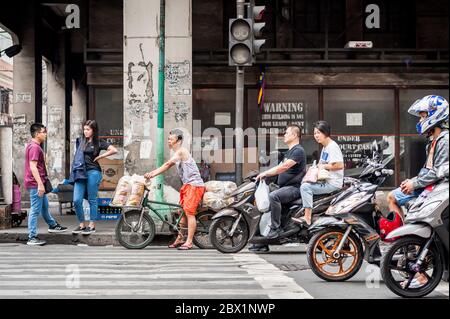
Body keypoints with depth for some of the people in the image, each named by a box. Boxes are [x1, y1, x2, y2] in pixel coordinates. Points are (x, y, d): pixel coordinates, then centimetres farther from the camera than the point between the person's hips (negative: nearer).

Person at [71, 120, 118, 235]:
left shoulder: (99, 142, 0)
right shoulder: (81, 141, 12)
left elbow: (114, 150, -10)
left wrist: (99, 157, -5)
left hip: (93, 172, -4)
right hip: (80, 173, 4)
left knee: (92, 200, 2)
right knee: (77, 200, -2)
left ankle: (92, 225, 10)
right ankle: (82, 225, 11)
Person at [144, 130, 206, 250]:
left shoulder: (181, 151, -13)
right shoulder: (178, 154, 17)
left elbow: (167, 165, -19)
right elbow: (167, 166, 13)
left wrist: (152, 174, -18)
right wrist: (151, 174, 3)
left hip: (194, 185, -10)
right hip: (188, 185, 10)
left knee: (189, 213, -11)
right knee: (183, 212, 14)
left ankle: (189, 242, -10)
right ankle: (180, 238, 23)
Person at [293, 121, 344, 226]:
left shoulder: (333, 147, -12)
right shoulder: (324, 148, 20)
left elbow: (340, 165, -22)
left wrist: (324, 166, -14)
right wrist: (316, 166, 7)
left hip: (333, 183, -11)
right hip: (325, 181, 11)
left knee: (305, 187, -22)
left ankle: (307, 217, -25)